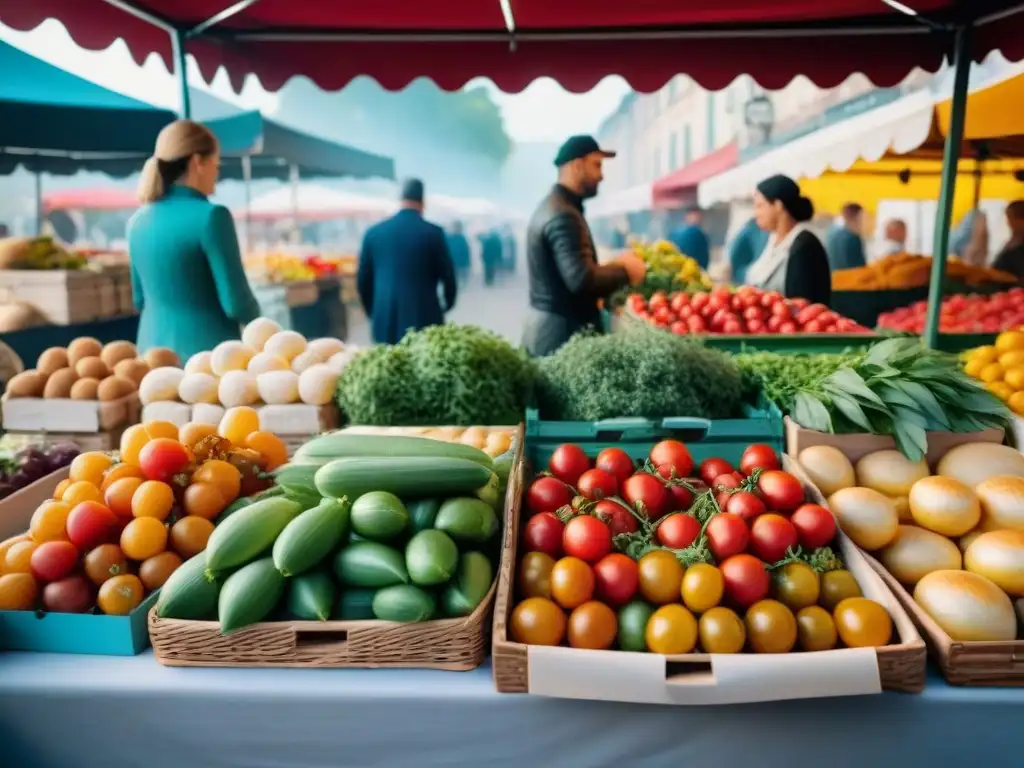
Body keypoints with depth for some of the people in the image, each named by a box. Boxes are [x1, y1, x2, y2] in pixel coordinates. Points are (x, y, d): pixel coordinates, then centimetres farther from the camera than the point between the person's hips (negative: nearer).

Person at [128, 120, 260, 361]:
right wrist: (257, 320, 5)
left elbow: (140, 300, 17)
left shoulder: (138, 221, 7)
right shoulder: (210, 216, -15)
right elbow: (236, 302, -15)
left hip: (155, 351, 7)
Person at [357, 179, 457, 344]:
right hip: (424, 321, -3)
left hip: (385, 323, 3)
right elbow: (447, 275, 1)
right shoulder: (433, 232, -5)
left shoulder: (373, 232, 5)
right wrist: (448, 302, 22)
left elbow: (363, 281, 10)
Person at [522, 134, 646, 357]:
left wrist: (614, 266, 11)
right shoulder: (564, 215, -18)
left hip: (548, 329, 10)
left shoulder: (550, 206, 13)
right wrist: (624, 271, -12)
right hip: (563, 334, -10)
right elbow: (582, 280, -28)